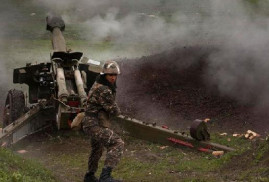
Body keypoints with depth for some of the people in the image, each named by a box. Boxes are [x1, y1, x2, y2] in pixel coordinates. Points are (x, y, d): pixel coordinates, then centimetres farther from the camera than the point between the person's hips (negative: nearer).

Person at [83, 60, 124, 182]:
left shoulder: (98, 85, 12)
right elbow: (114, 111, -18)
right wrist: (117, 110, 6)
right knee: (117, 144, -24)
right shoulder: (103, 90, -21)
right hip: (96, 125, -11)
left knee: (97, 150, 29)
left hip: (94, 124, 11)